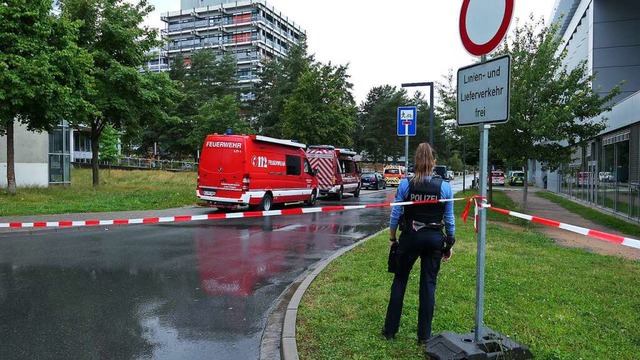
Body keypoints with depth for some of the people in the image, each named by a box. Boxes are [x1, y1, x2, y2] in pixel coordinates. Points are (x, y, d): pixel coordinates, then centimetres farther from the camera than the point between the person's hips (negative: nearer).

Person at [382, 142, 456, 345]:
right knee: (428, 284, 10)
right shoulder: (444, 187, -6)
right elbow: (449, 219, 0)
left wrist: (392, 238, 8)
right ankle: (424, 336, 18)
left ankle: (390, 330, 20)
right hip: (434, 238, 1)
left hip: (410, 237, -1)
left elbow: (395, 214, -5)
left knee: (400, 280, 13)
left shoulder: (405, 184, -9)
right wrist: (450, 244, 11)